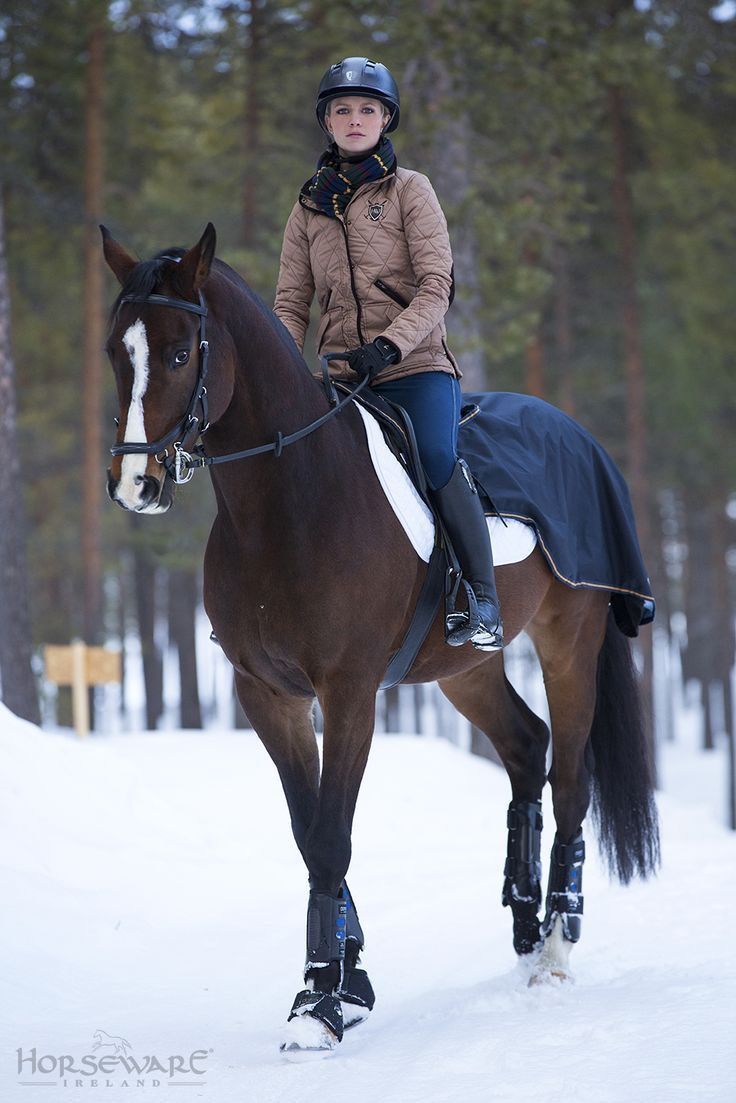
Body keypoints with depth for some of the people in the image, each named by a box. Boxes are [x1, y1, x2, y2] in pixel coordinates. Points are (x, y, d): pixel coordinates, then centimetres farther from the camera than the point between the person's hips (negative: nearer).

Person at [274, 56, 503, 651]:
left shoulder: (409, 189, 3)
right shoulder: (310, 207, 15)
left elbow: (436, 285, -6)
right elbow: (291, 303, 14)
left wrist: (389, 345, -21)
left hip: (414, 363, -4)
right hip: (341, 374, 4)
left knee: (437, 457, -29)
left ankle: (484, 605, -27)